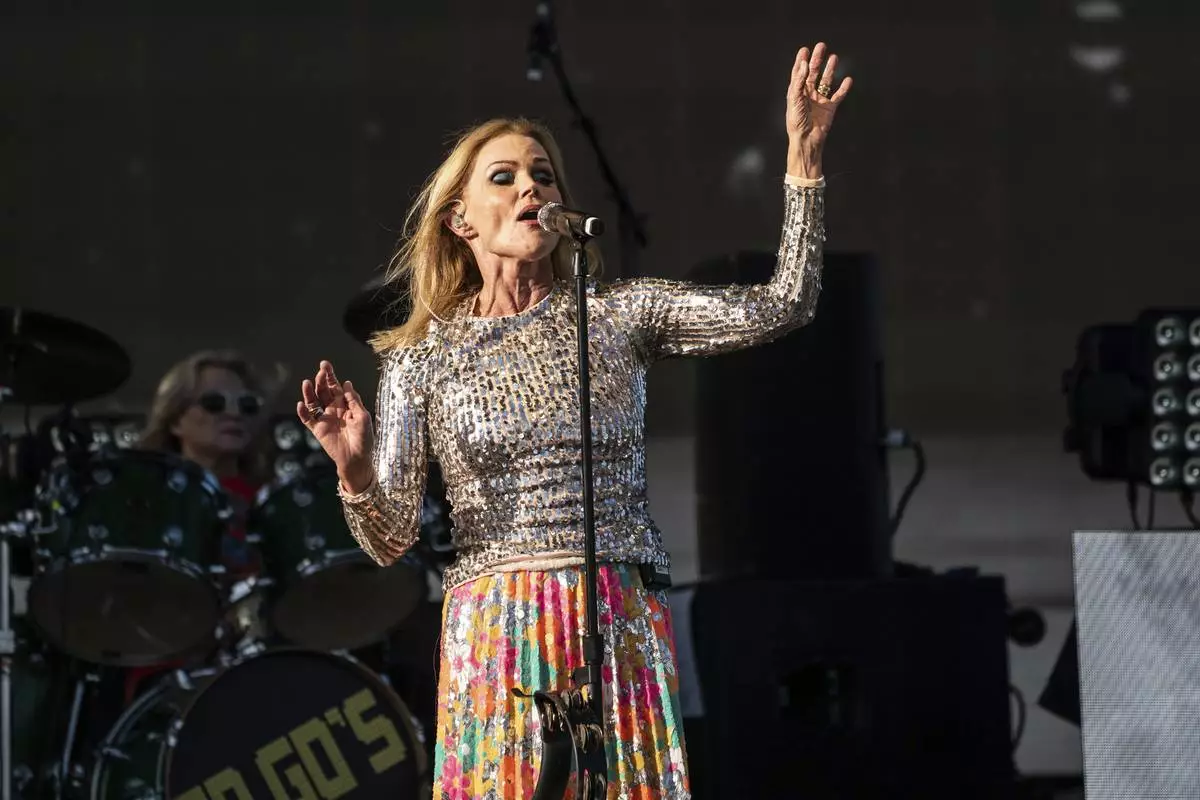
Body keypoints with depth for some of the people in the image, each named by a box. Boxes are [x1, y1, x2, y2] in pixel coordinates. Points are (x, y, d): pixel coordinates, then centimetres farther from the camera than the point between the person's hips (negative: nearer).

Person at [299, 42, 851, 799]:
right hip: (499, 635, -1)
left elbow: (781, 307, 1)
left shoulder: (620, 313, 7)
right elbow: (390, 539, 1)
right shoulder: (423, 359, 4)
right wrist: (355, 468, -20)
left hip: (625, 629, 1)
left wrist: (804, 155, -3)